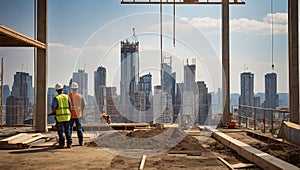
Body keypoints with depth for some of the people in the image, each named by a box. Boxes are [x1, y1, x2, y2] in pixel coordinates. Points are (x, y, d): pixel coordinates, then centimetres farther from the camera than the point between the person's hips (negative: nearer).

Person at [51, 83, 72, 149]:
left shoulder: (55, 98, -8)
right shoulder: (67, 97, 3)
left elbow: (53, 109, -13)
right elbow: (70, 107, 5)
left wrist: (54, 111, 9)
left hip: (59, 117, -3)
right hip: (67, 116, 3)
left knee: (60, 132, 4)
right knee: (67, 131, 10)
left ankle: (61, 144, 5)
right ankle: (69, 144, 10)